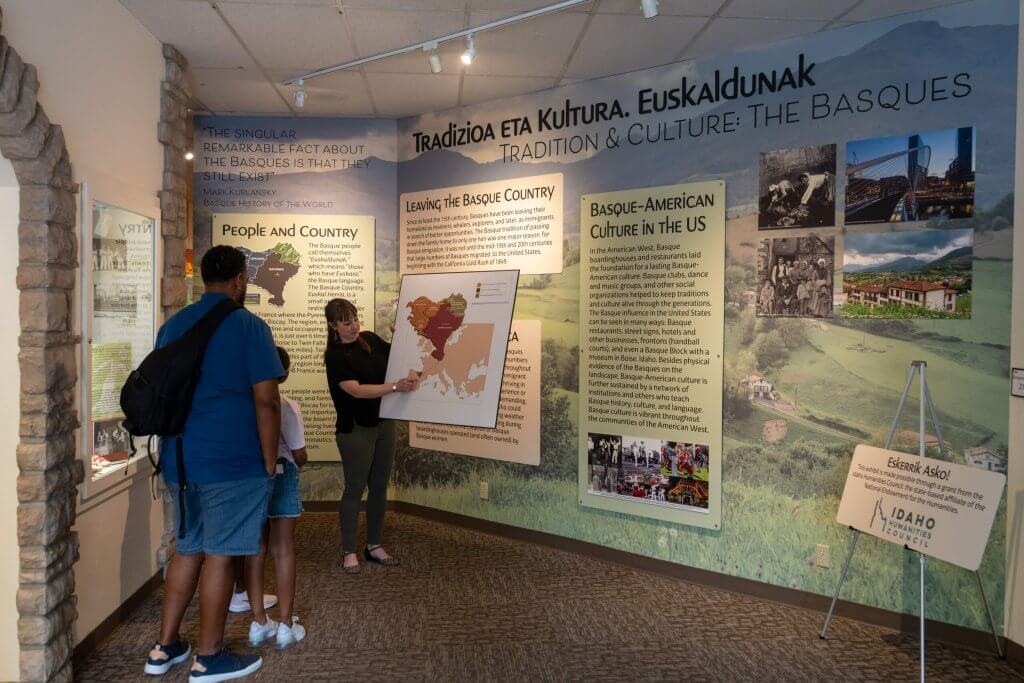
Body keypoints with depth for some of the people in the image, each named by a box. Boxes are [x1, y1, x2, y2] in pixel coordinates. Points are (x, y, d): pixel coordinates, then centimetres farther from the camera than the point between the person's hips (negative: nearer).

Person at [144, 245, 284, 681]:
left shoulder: (172, 326, 11)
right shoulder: (249, 326, -10)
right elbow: (266, 401, -15)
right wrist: (270, 462, -6)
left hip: (179, 460, 7)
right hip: (231, 462, -7)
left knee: (187, 549, 18)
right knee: (218, 555, 2)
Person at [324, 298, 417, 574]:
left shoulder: (370, 339, 4)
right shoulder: (335, 356, -14)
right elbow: (357, 390, -24)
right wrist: (396, 386, -33)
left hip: (384, 424, 6)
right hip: (355, 430, -6)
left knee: (379, 487, 12)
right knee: (355, 489, 2)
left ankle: (374, 545, 25)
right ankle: (348, 551, 16)